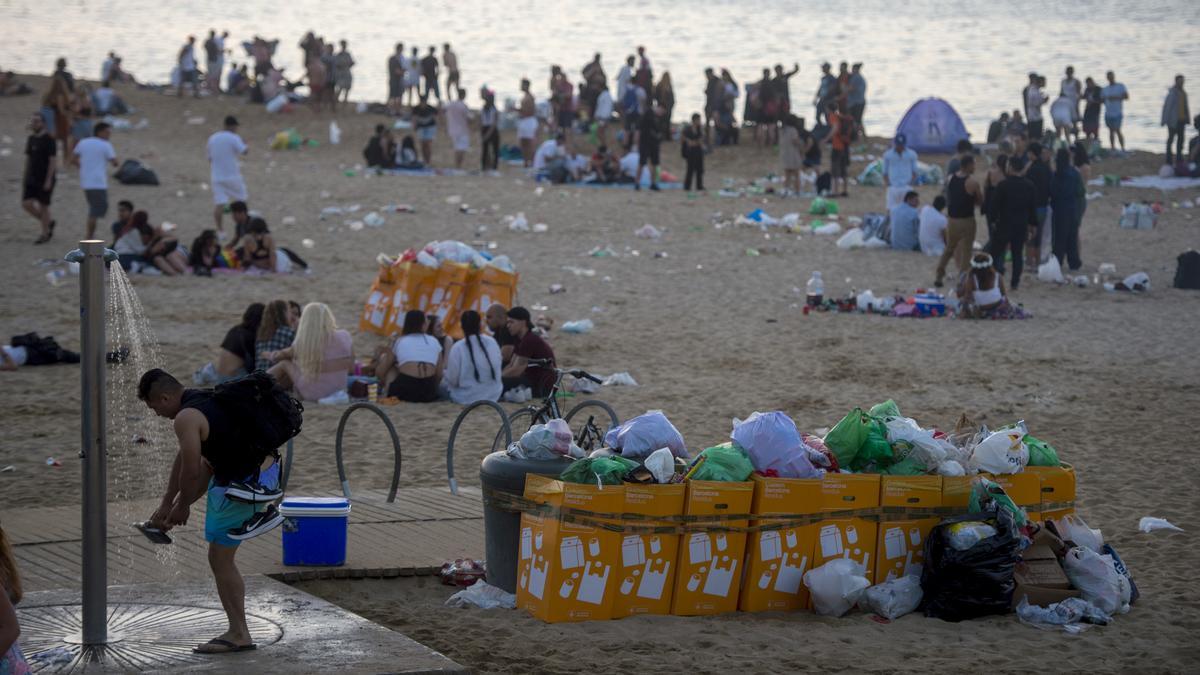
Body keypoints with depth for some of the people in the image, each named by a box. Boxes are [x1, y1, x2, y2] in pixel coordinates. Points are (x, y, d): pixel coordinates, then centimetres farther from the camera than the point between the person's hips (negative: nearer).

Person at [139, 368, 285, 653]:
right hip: (268, 468, 9)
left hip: (245, 485, -9)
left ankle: (239, 635, 8)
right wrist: (167, 503, 24)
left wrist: (182, 507, 3)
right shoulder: (204, 398, 11)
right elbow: (186, 457, 19)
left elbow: (191, 472, -16)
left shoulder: (186, 418, -19)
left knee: (220, 560, 3)